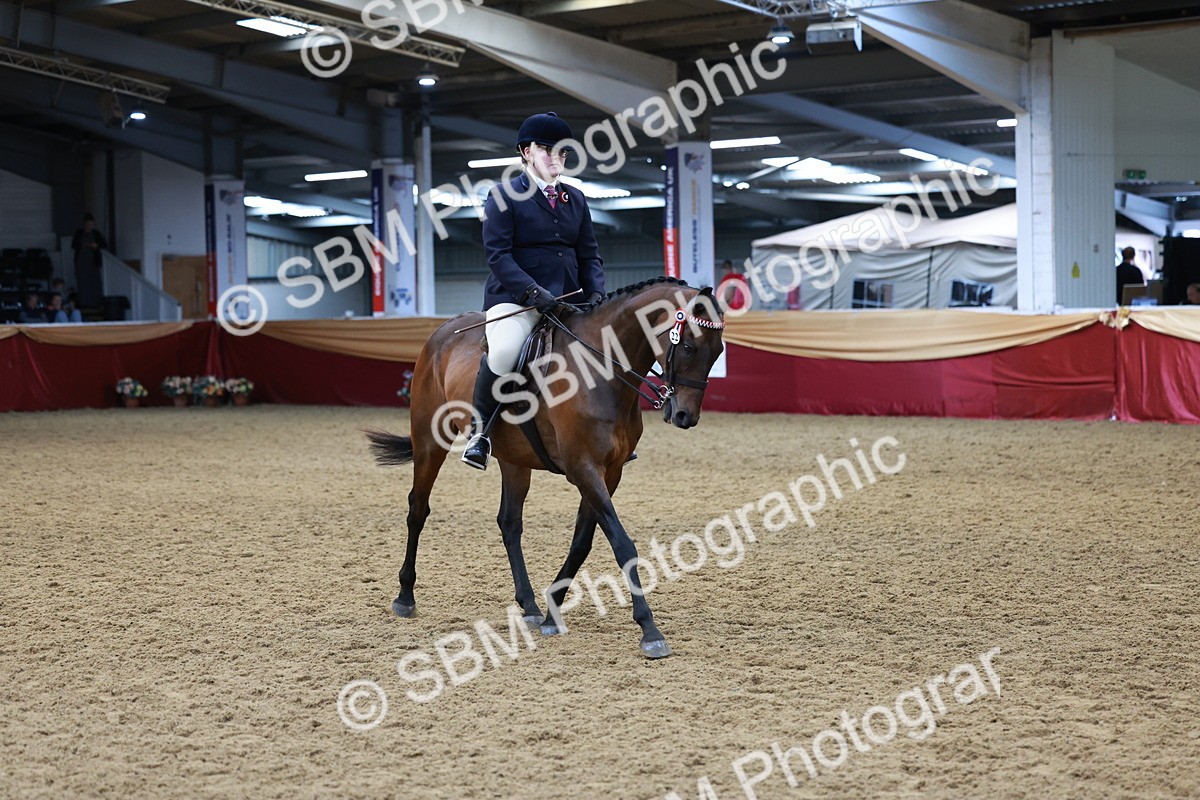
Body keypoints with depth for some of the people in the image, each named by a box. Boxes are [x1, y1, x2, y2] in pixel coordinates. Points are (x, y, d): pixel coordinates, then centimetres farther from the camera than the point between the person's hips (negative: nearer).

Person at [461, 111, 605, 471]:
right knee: (504, 350, -35)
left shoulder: (576, 199, 17)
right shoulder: (505, 196, 0)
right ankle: (479, 430, -14)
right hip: (514, 298, -6)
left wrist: (595, 294, -5)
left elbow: (589, 255, 15)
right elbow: (498, 255, -10)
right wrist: (534, 292, -23)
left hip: (567, 302, 6)